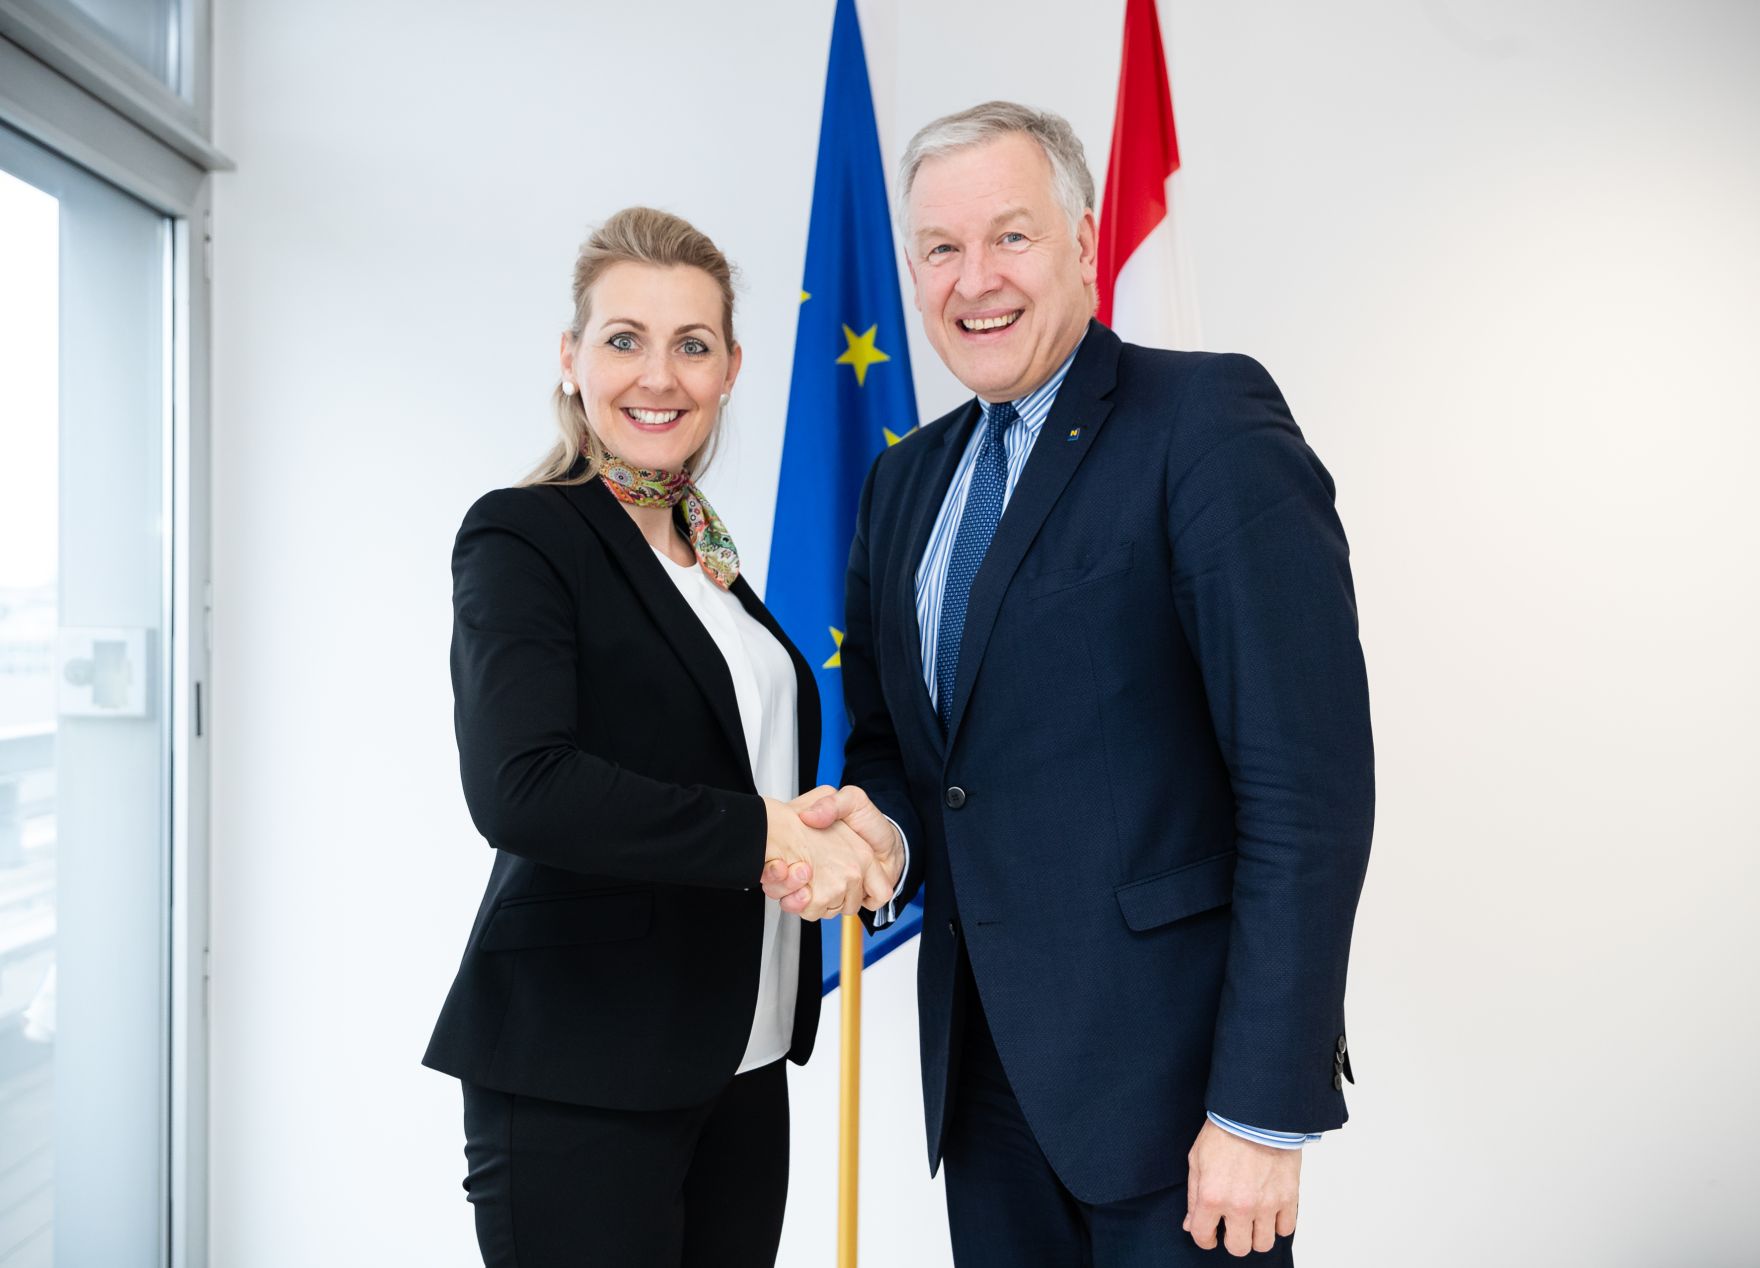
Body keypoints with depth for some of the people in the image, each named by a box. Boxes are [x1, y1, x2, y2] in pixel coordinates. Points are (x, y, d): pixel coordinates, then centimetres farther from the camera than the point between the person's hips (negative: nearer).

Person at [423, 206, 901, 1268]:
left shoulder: (705, 552, 12)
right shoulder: (521, 538, -9)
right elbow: (518, 788, -24)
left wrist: (842, 838, 0)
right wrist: (768, 837, -20)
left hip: (739, 1059, 7)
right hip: (578, 1078, -7)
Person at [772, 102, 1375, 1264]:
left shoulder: (1212, 422, -12)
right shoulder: (907, 480, 10)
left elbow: (1308, 783, -17)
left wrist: (1265, 1107, -19)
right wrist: (883, 821, -5)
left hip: (1169, 1061, -6)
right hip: (985, 1056, 6)